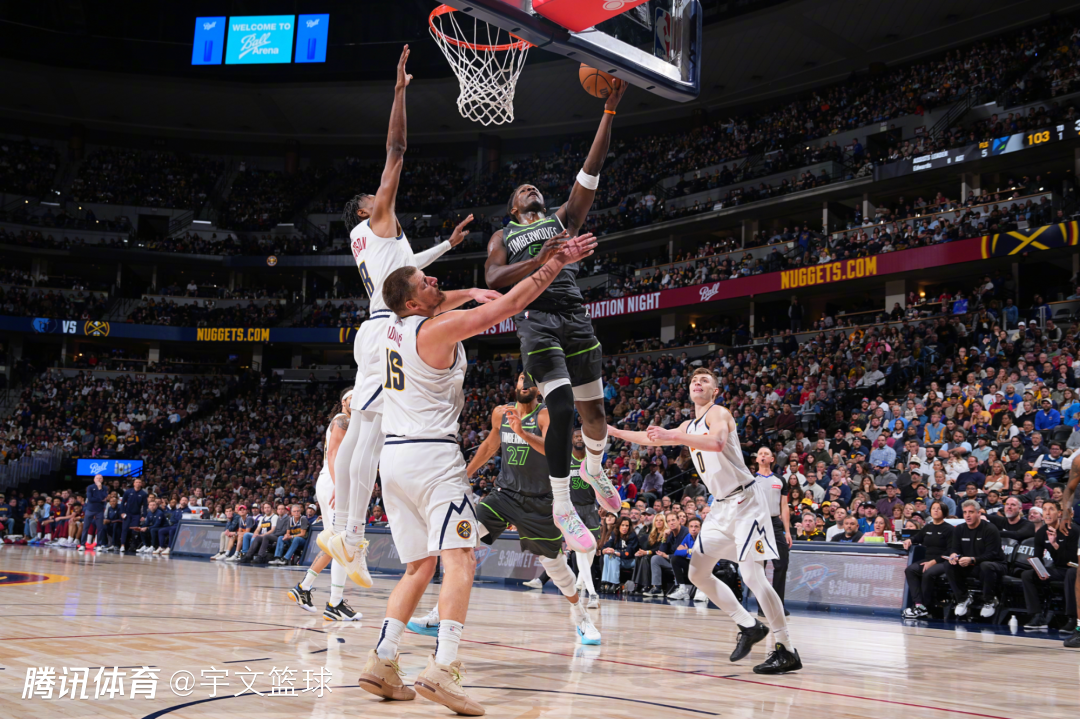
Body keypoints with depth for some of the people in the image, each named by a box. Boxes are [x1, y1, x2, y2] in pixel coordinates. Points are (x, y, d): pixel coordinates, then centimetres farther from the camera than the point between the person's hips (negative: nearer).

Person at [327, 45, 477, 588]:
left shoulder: (367, 240, 26)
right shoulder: (376, 219, 3)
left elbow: (405, 266, 44)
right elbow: (395, 150, -2)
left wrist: (447, 244, 47)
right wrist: (400, 91, 2)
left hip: (378, 331, 10)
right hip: (388, 329, -10)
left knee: (359, 432, 8)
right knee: (373, 433, -15)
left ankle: (340, 528, 12)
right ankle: (352, 538, -19)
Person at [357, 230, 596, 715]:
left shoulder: (394, 327, 11)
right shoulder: (438, 330, -11)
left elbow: (434, 308, 36)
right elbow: (511, 303, -10)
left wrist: (469, 293, 24)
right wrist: (557, 261, -5)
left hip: (393, 456, 8)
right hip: (432, 457, -8)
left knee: (419, 567, 14)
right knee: (459, 561, -10)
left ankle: (382, 663, 8)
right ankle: (442, 669, -24)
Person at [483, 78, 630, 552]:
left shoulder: (563, 219, 22)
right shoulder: (503, 237, 19)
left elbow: (591, 170, 12)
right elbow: (492, 280, 1)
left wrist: (609, 112, 3)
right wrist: (539, 261, -14)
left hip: (575, 316, 3)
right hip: (535, 320, -3)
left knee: (594, 411, 8)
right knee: (562, 409, -18)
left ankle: (594, 469, 40)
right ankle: (562, 506, -6)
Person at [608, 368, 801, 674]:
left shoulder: (718, 413, -10)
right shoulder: (689, 426, 16)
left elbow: (717, 442, -33)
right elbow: (654, 439, 28)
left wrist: (674, 436, -39)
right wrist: (613, 431, 29)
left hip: (745, 501, -9)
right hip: (722, 505, 9)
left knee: (751, 575, -16)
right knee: (698, 572, 8)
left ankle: (786, 651, -9)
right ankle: (749, 626, 18)